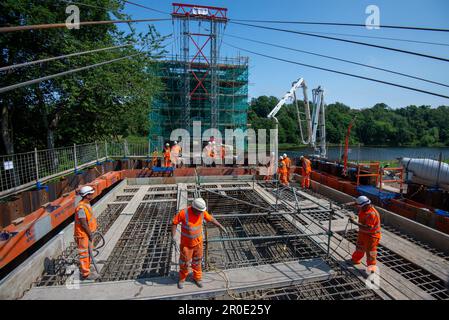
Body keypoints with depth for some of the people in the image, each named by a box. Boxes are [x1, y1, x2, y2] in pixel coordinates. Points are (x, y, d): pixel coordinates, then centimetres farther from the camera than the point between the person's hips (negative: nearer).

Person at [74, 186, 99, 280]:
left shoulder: (87, 204, 6)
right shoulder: (81, 207, -25)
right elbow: (83, 224, -23)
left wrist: (91, 232, 15)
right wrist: (90, 234, -14)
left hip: (88, 234, 10)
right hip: (83, 235, -10)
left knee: (88, 253, 19)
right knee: (84, 254, 2)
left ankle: (86, 271, 32)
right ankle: (85, 274, 15)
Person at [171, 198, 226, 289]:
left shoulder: (202, 212, -15)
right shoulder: (184, 213, -28)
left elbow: (211, 219, 0)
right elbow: (174, 223, -16)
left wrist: (221, 226, 3)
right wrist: (173, 236, -23)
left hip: (198, 241, 3)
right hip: (186, 242, -3)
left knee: (197, 261, 19)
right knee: (185, 261, 14)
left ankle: (197, 278, 42)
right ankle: (182, 278, 41)